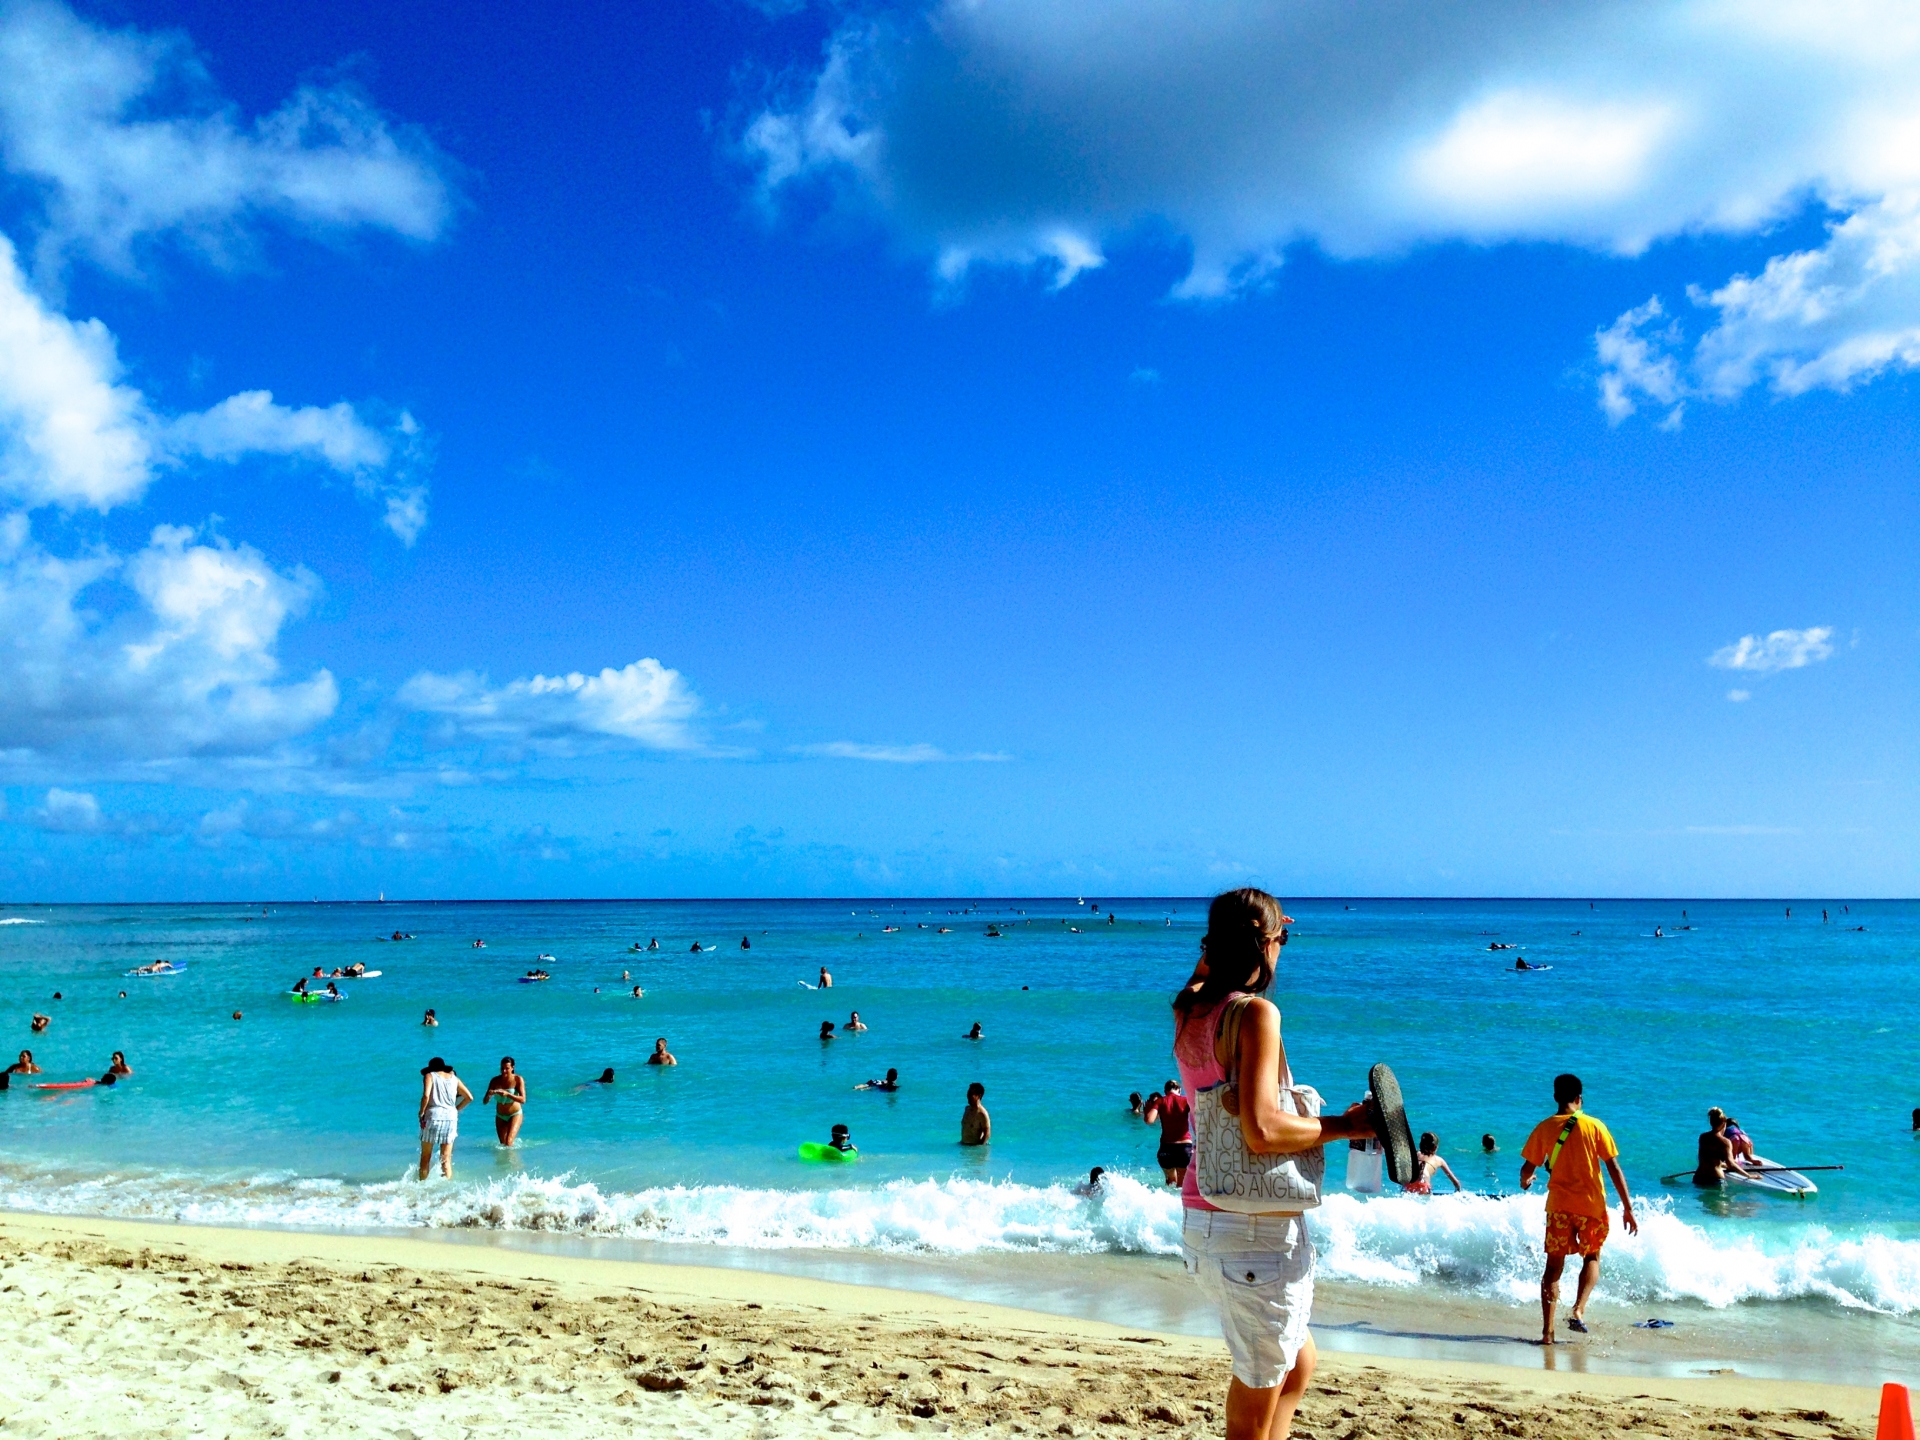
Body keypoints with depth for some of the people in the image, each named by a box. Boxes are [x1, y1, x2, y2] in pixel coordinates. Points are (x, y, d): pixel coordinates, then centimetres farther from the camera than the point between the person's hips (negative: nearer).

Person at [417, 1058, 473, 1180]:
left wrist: (421, 1112, -3)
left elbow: (426, 1095, -15)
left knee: (425, 1157, 9)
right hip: (451, 1118, 3)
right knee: (446, 1159, 5)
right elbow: (469, 1097, 9)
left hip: (433, 1116, -3)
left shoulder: (430, 1076, 3)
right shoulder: (454, 1078, 14)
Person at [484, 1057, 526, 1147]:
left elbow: (523, 1100, -25)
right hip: (500, 1116, 4)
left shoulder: (518, 1079, -15)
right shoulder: (495, 1081, -9)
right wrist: (489, 1094, -33)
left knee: (508, 1143, -19)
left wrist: (507, 1094, -40)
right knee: (503, 1144, 12)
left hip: (515, 1115, -4)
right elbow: (485, 1102, -10)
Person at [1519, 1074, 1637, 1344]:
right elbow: (1613, 1167, -5)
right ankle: (1578, 1311, 0)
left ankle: (1547, 1330, 1)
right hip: (1591, 1204, -1)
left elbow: (1528, 1168, 5)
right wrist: (1627, 1208, -1)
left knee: (1554, 1265, 7)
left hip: (1558, 1203, 1)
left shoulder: (1544, 1128, 1)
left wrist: (1525, 1182, 28)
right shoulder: (1594, 1126, -3)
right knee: (1591, 1258, 20)